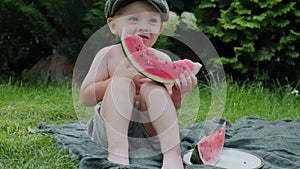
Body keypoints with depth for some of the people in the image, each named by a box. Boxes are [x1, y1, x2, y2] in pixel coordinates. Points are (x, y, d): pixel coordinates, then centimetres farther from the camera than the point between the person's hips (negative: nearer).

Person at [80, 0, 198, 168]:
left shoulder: (162, 59, 0)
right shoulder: (108, 55, -4)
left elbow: (172, 107, 3)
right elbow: (86, 98, -9)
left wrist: (178, 92, -22)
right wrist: (122, 77, -20)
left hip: (150, 131, 1)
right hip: (113, 126, -1)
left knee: (152, 88, -25)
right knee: (122, 83, -25)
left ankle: (173, 155, -30)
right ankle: (117, 152, -36)